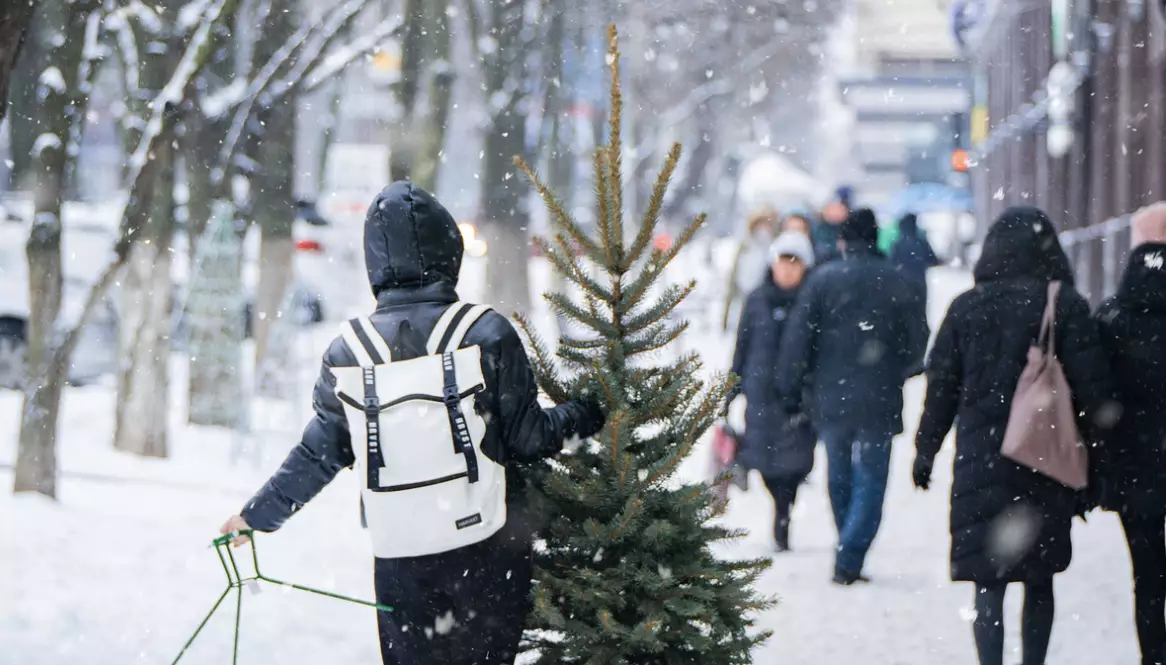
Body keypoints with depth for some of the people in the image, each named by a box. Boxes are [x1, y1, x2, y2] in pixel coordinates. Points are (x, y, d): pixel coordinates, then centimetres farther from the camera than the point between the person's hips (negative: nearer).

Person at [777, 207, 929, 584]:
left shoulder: (822, 279, -4)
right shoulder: (894, 281, -3)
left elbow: (797, 338, -5)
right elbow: (918, 339, 1)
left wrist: (790, 391, 3)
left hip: (831, 398, 1)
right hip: (879, 401, -1)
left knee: (839, 479, 16)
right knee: (870, 481, 2)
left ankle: (849, 556, 23)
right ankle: (849, 561, -11)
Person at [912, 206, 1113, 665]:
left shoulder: (966, 307, 0)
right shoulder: (1066, 305, -5)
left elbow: (941, 386, 4)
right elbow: (1091, 386, -6)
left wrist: (926, 450, 14)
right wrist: (1092, 455, 3)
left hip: (981, 461, 0)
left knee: (988, 583, 0)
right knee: (1039, 581, 14)